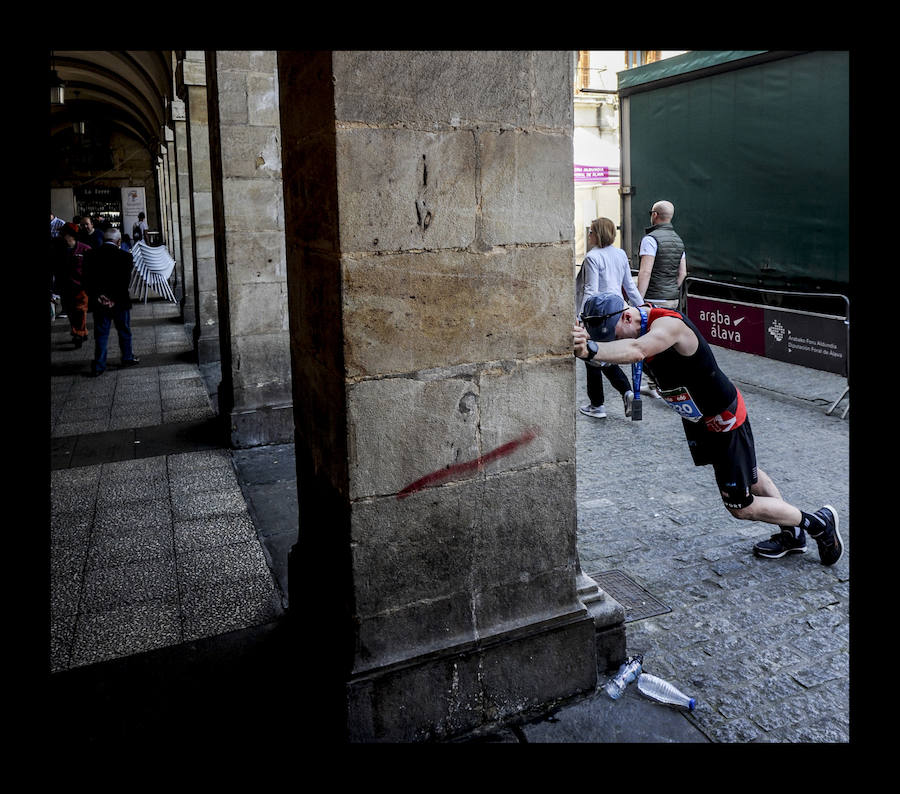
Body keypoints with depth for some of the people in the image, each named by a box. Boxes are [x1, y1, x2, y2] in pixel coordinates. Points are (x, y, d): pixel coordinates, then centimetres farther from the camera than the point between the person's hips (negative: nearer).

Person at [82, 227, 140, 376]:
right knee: (124, 332, 17)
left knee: (101, 334, 9)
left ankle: (98, 366, 8)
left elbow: (85, 280, -3)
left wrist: (93, 295, 0)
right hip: (119, 302, -2)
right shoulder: (124, 256, -12)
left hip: (98, 302, 2)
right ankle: (127, 358, 29)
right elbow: (126, 281, -18)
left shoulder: (90, 255, -2)